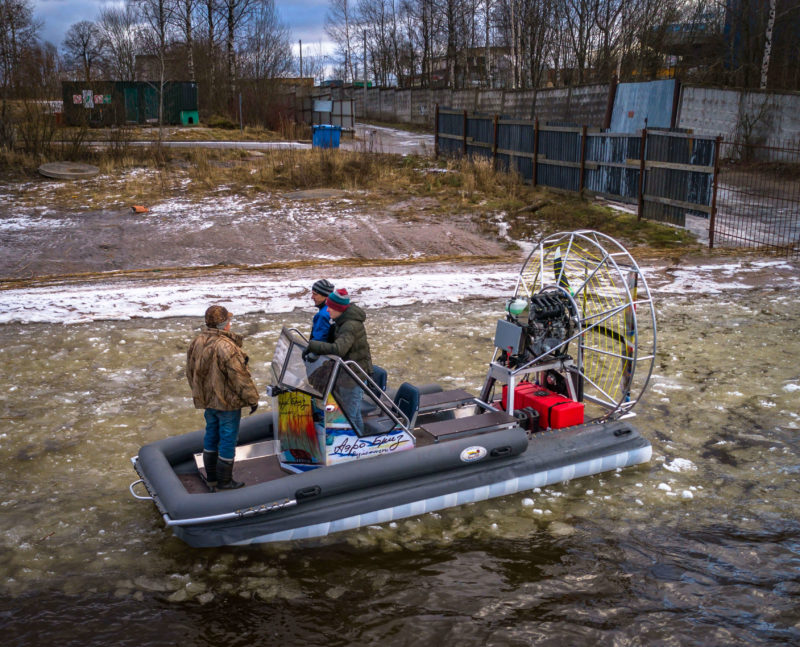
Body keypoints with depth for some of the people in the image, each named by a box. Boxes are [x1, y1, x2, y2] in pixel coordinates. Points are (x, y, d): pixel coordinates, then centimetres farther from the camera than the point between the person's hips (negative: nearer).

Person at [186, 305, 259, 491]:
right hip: (228, 402, -8)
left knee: (211, 437, 19)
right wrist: (252, 399, -10)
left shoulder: (196, 342, -1)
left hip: (207, 400, 8)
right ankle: (224, 481, 17)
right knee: (228, 440, 6)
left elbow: (191, 373, 10)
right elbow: (240, 377, -22)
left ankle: (211, 479, 30)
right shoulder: (227, 347, -27)